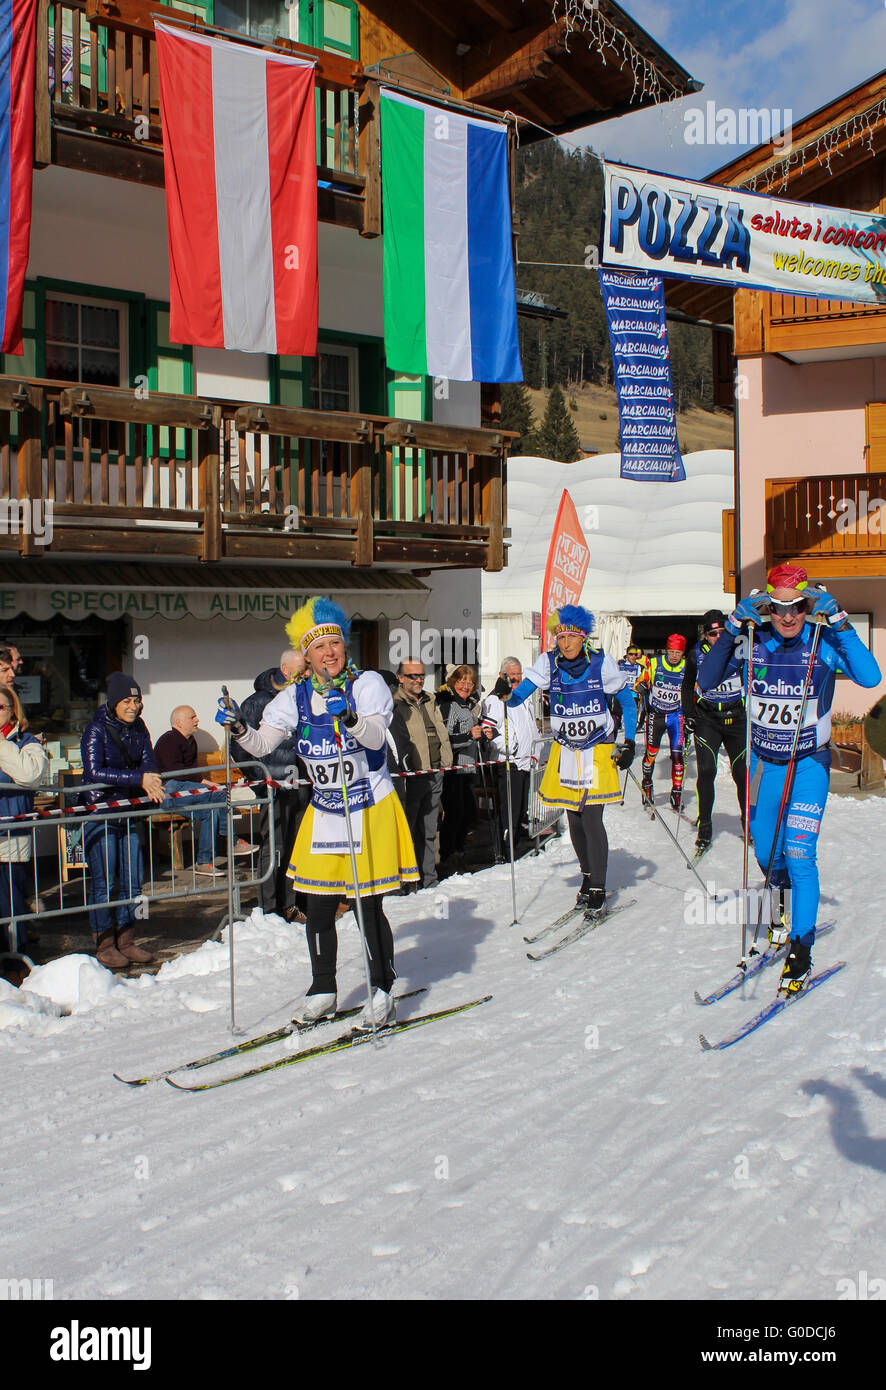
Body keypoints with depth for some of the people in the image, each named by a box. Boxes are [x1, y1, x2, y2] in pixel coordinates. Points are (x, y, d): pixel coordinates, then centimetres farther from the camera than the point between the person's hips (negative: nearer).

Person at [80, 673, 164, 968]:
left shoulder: (137, 727, 6)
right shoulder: (96, 730, -12)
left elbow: (148, 760, 3)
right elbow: (94, 771, -23)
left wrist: (150, 783, -20)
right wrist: (138, 778, -28)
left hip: (129, 815, 6)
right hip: (99, 814, -6)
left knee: (132, 882, 6)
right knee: (103, 882, -2)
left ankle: (126, 941, 18)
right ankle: (104, 945, 9)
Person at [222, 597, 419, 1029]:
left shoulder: (367, 683, -9)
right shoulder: (295, 696, 3)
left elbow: (376, 736, -24)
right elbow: (262, 744, -2)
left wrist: (350, 717, -43)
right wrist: (240, 729, -21)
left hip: (371, 807, -4)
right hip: (324, 811, 4)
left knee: (369, 906, -3)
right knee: (318, 907, 7)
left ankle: (382, 993, 15)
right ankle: (323, 993, 25)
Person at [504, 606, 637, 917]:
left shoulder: (602, 664, -11)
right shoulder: (548, 663, -7)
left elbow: (628, 702, 0)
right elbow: (519, 695, -10)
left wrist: (629, 743, -5)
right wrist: (505, 694, -32)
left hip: (598, 750, -3)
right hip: (565, 749, 3)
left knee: (591, 819, -11)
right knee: (574, 820, 7)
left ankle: (598, 891, -1)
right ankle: (588, 877, 28)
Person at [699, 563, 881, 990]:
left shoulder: (823, 643, -13)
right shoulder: (753, 643, -8)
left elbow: (870, 677, -26)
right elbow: (707, 681, -12)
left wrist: (839, 621, -28)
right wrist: (733, 629, -21)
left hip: (809, 764, -3)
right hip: (764, 762, 3)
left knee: (799, 855, -13)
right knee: (766, 854, 15)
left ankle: (800, 951, -3)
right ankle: (791, 907, 47)